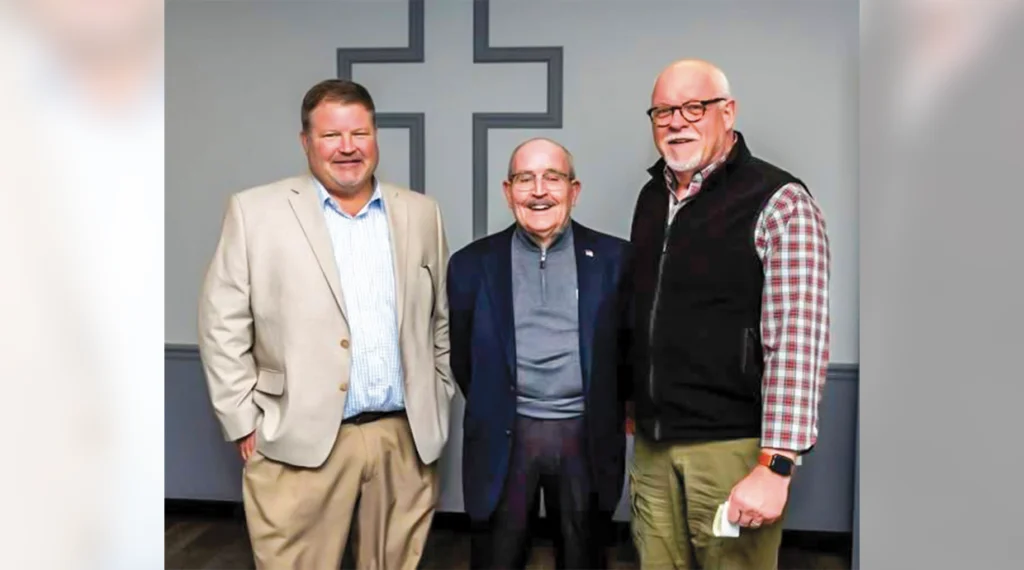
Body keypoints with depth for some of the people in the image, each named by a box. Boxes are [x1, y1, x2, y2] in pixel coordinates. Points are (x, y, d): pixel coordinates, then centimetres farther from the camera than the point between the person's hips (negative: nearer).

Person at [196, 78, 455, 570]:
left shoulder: (420, 214, 8)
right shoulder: (256, 211, -1)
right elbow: (222, 324, -1)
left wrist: (437, 407, 12)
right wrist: (245, 423, -4)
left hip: (406, 438, 3)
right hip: (301, 440, -2)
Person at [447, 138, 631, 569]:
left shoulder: (613, 258, 0)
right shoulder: (473, 263, 1)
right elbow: (462, 357, 9)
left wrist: (604, 410, 8)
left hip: (586, 436, 0)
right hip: (505, 438, 0)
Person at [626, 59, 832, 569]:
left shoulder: (778, 202, -10)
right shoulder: (651, 197, 11)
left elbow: (798, 342, -16)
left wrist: (774, 466, -20)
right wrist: (632, 412, 15)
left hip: (732, 447, -5)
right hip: (652, 443, 6)